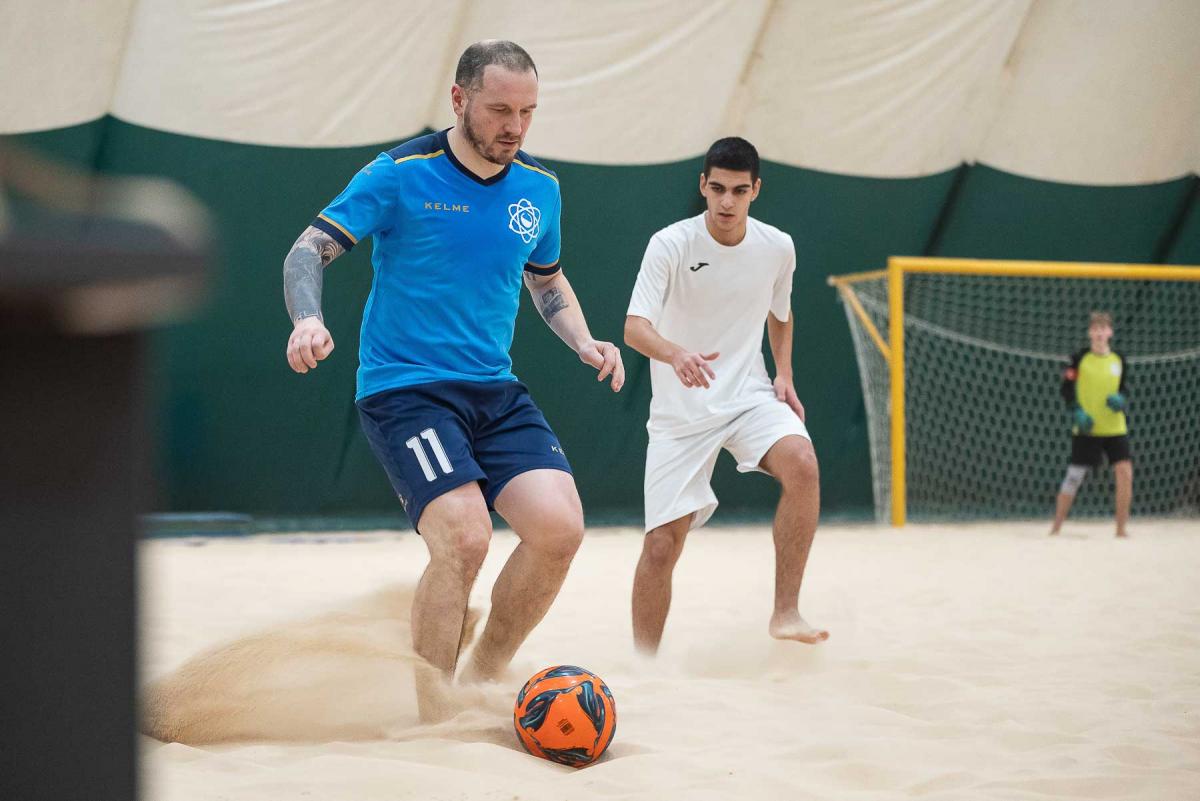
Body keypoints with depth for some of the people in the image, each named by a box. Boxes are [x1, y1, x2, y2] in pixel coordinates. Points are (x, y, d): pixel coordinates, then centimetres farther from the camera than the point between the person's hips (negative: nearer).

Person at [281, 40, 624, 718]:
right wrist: (308, 318, -26)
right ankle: (429, 724, -6)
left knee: (560, 527, -13)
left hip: (497, 393, 6)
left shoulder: (540, 188, 10)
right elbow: (310, 249, -7)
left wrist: (583, 341, 9)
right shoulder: (400, 174, -7)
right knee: (464, 539, -23)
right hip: (404, 387, -6)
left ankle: (482, 679, 9)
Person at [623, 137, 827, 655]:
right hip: (681, 412, -2)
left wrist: (784, 374, 6)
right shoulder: (670, 245, -12)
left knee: (801, 463, -30)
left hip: (750, 396, 2)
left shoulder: (777, 248, 0)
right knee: (662, 544, -7)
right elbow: (635, 327, -23)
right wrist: (676, 354, -44)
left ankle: (786, 613, -23)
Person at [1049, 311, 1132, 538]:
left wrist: (1122, 400, -4)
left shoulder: (1118, 359, 8)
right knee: (1073, 477, -2)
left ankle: (1121, 528, 2)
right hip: (1086, 430, -3)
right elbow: (1066, 389, -1)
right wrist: (1077, 412, -14)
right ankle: (1056, 527, 11)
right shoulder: (1080, 358, -2)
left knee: (1125, 473, -9)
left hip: (1115, 429, 3)